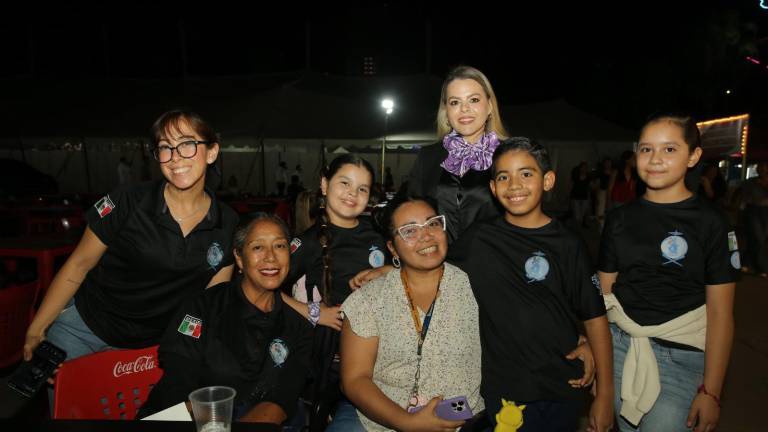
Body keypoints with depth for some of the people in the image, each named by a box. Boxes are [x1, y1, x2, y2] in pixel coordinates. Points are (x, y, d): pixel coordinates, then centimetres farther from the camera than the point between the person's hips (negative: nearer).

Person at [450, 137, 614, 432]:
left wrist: (605, 396, -3)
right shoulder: (478, 239, -3)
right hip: (502, 392, 0)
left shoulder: (568, 245, -5)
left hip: (563, 391, 0)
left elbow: (595, 319, -3)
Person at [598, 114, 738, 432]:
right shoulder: (620, 219, 3)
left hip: (680, 357, -3)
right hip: (620, 348, 3)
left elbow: (720, 314, -6)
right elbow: (604, 293, 6)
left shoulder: (710, 222, -6)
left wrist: (711, 391, -7)